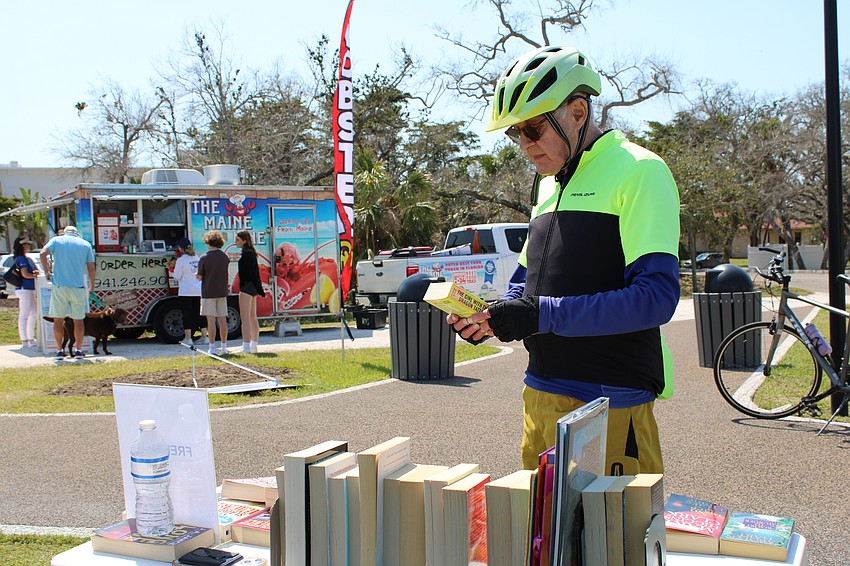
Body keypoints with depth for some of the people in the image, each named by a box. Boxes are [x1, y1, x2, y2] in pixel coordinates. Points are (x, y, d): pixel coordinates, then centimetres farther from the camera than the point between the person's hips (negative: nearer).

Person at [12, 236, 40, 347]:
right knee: (24, 315, -8)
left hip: (30, 290, 10)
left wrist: (35, 272, 0)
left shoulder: (26, 259, 18)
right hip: (24, 289, -10)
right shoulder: (21, 259, -11)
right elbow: (25, 274, -19)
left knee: (34, 313, 15)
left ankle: (31, 338, 22)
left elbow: (33, 271, 21)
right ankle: (24, 340, -6)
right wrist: (35, 275, -4)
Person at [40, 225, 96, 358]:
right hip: (78, 287, 1)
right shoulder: (85, 244, 10)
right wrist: (91, 287, 13)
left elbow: (43, 254, -8)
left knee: (58, 320, 8)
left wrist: (47, 272, 3)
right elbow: (91, 268, 5)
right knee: (78, 320, 8)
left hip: (59, 286, 0)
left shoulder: (56, 240, 8)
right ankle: (78, 350, 8)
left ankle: (59, 350, 10)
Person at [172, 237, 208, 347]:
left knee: (187, 314, 2)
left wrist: (175, 266, 12)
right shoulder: (197, 258, 8)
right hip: (199, 290, 5)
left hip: (186, 291, -5)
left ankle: (188, 338, 4)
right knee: (199, 313, 10)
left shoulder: (181, 260, -10)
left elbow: (177, 276, -4)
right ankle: (204, 337, 12)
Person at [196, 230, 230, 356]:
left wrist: (197, 276, 12)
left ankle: (212, 347, 0)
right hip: (222, 291, 4)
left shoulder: (204, 258, -10)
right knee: (222, 320, 7)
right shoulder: (225, 257, 3)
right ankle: (223, 347, 10)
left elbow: (199, 277, -7)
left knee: (211, 320, -1)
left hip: (208, 292, -4)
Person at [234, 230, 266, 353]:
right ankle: (253, 345, 17)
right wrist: (259, 289, 19)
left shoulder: (246, 253, -13)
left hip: (246, 287, -10)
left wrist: (259, 289, -18)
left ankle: (246, 346, -12)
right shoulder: (251, 253, 16)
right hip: (253, 288, 10)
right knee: (252, 317, 12)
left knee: (245, 317, -10)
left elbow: (252, 273, -17)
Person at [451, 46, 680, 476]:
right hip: (540, 393, 8)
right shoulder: (548, 183, 16)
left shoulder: (638, 172, -9)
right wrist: (488, 315, 1)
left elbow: (656, 296, -19)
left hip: (608, 402, -7)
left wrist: (543, 314, -23)